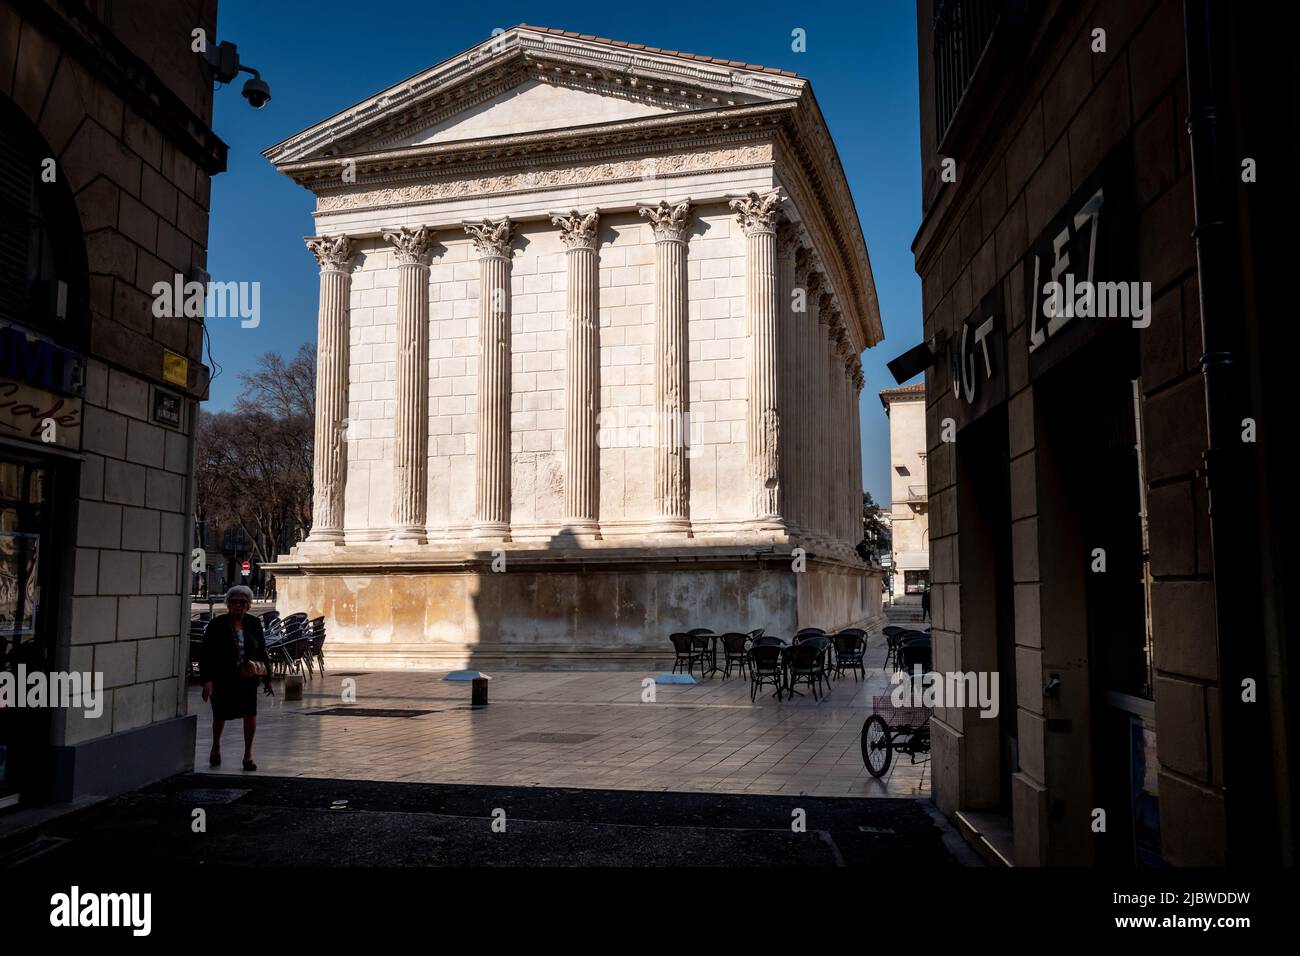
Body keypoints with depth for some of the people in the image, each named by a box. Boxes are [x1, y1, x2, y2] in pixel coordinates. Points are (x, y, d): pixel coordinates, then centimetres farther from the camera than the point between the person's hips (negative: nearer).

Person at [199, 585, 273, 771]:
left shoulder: (254, 623, 3)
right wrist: (207, 680, -18)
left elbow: (262, 652, 11)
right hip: (222, 679, -2)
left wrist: (267, 679, 11)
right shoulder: (216, 625, -6)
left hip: (247, 679, 2)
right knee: (220, 715, 9)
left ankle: (248, 754, 5)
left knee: (251, 713, -10)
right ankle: (216, 747, 39)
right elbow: (206, 655, -9)